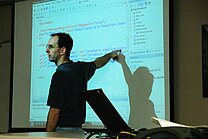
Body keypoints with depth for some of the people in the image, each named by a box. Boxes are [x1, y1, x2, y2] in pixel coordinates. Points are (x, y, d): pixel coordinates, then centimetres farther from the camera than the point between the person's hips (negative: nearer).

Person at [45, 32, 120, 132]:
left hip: (64, 129, -8)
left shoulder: (60, 75, -17)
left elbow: (55, 111, -18)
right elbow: (97, 63, 30)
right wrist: (110, 55, 50)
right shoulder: (81, 68, 7)